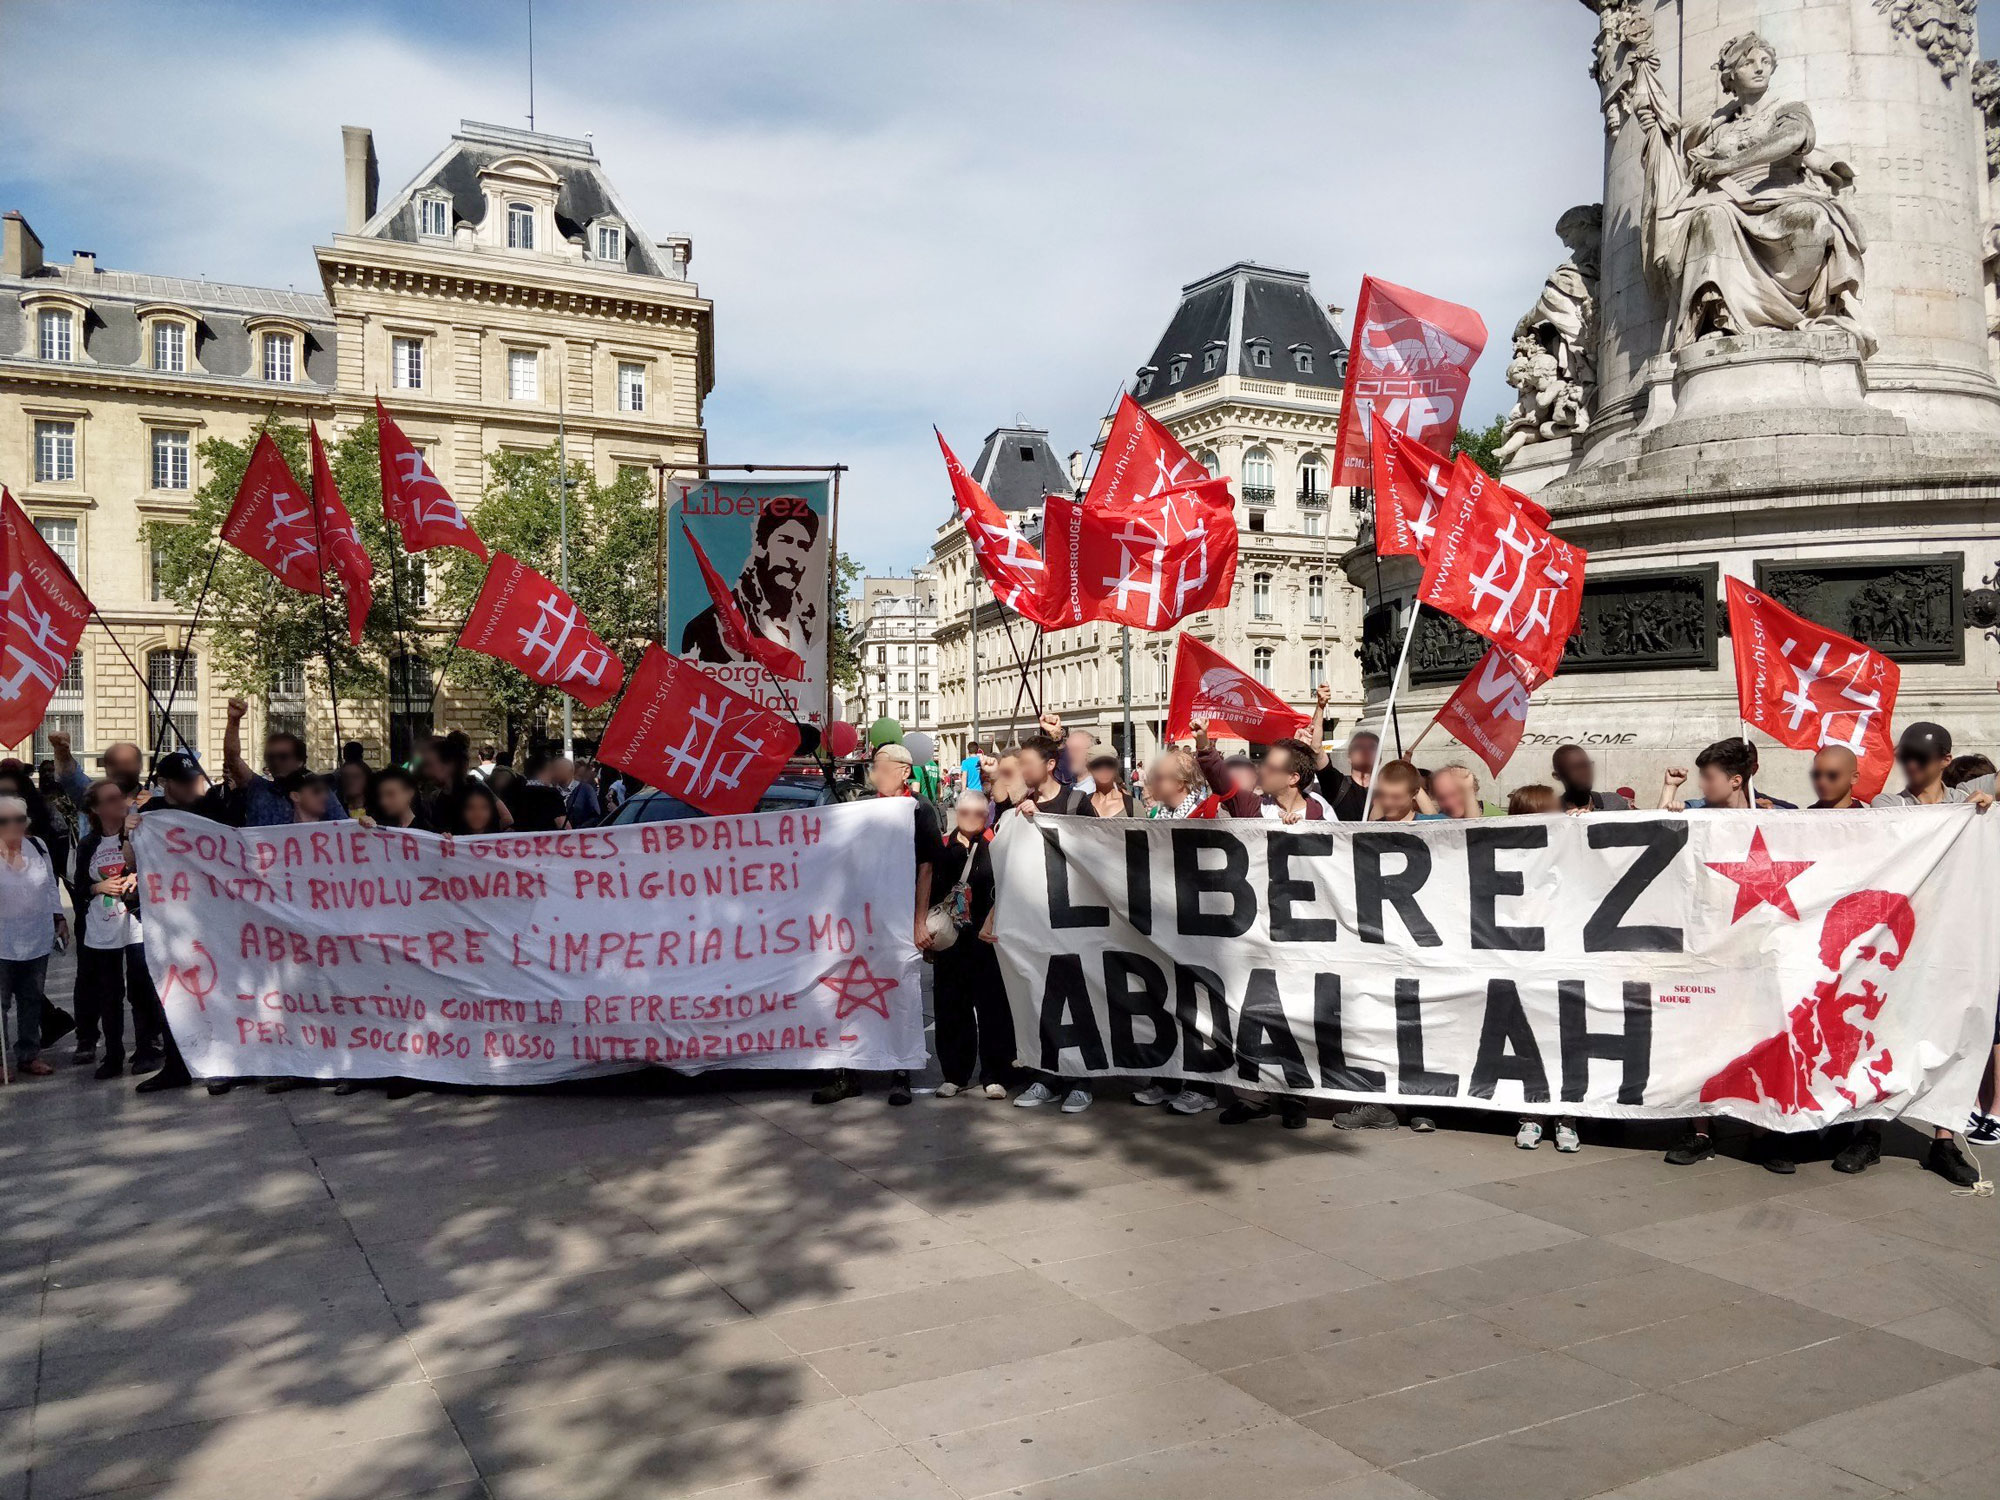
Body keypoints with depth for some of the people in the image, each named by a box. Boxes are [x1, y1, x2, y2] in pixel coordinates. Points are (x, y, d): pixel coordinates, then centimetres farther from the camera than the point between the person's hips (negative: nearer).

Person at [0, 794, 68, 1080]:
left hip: (37, 940, 4)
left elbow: (51, 886, 12)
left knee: (32, 1000, 14)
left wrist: (59, 918, 12)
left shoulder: (37, 848, 3)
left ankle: (29, 1054, 25)